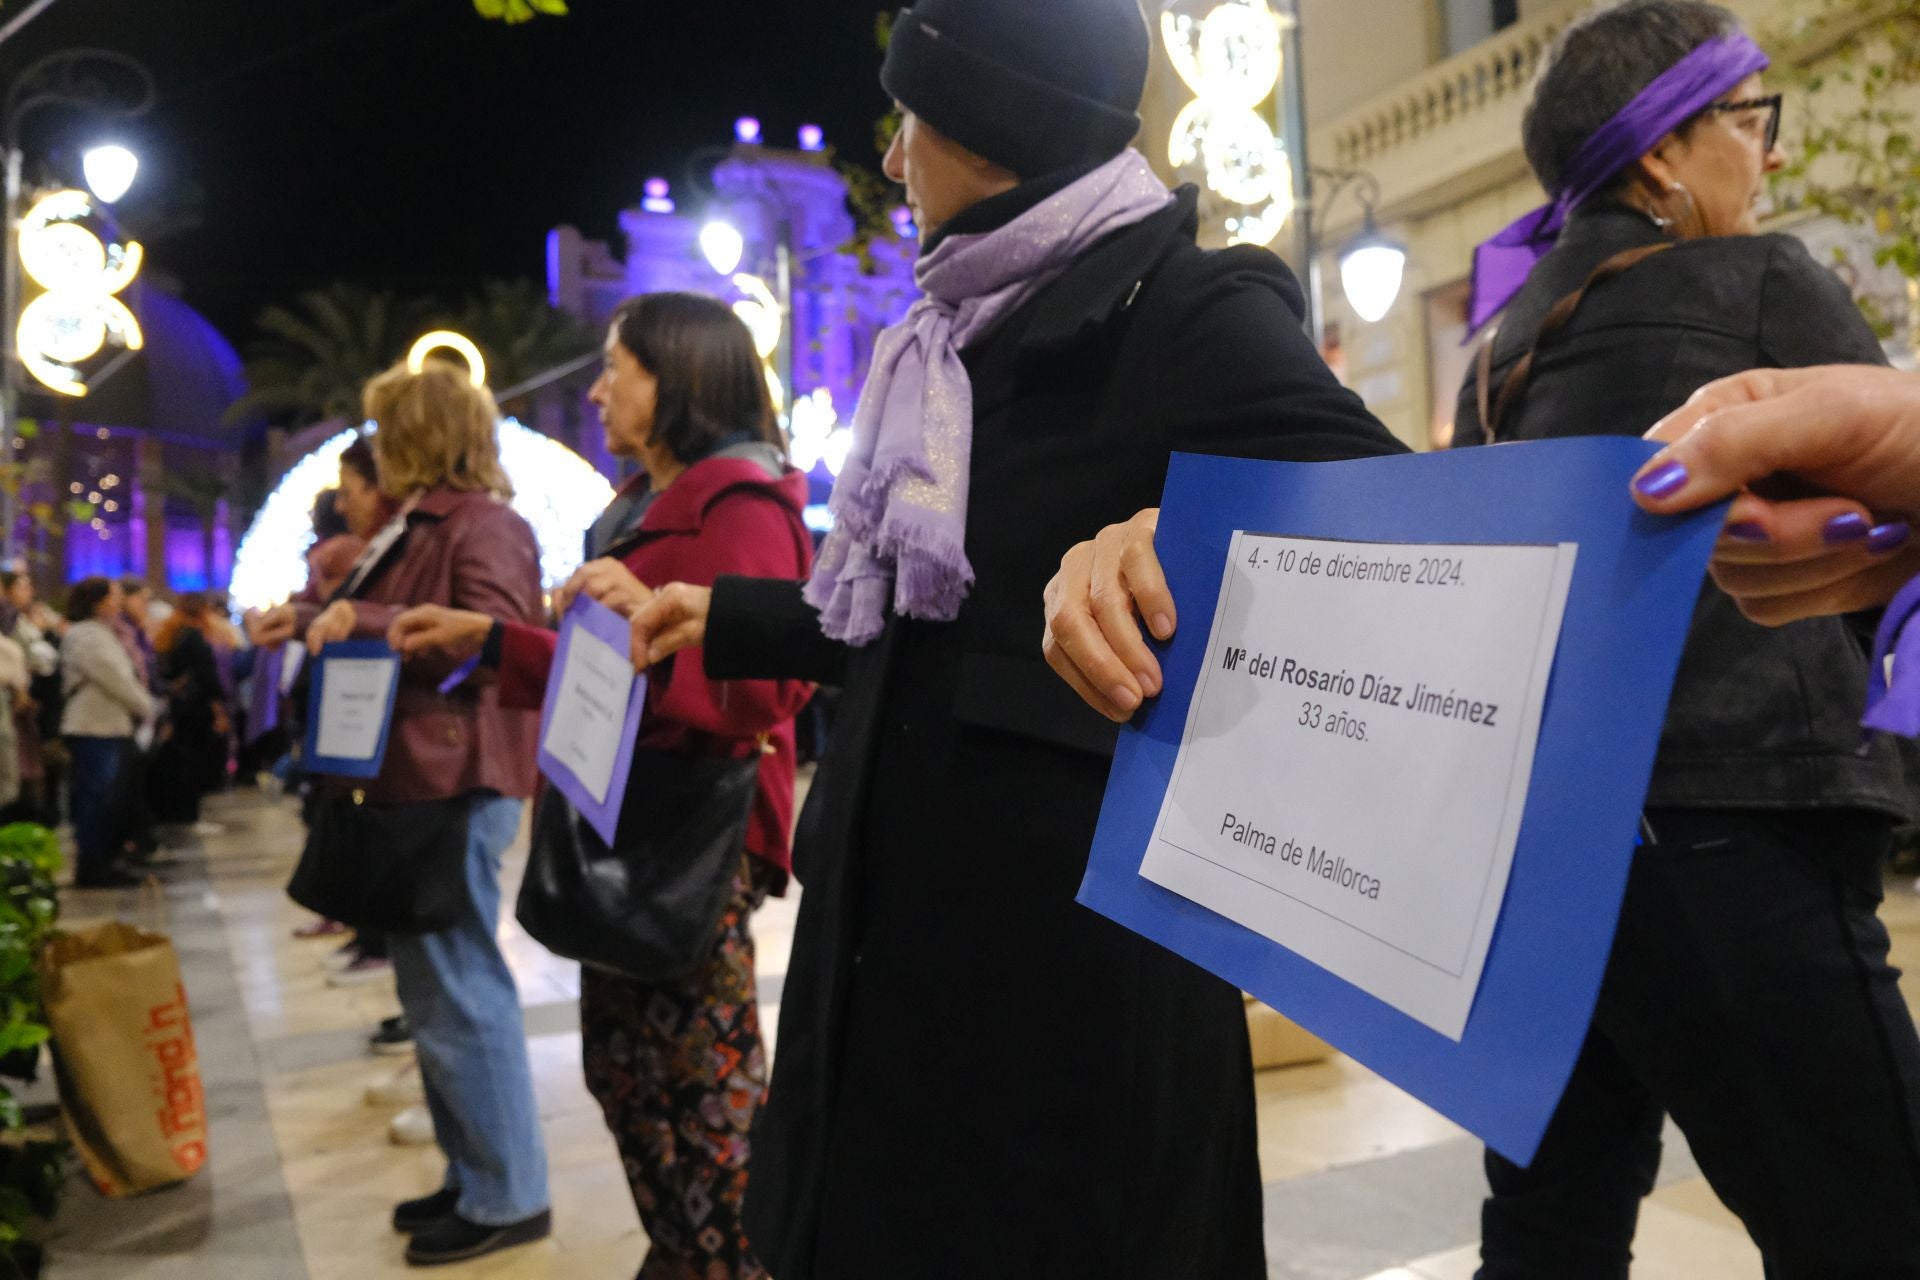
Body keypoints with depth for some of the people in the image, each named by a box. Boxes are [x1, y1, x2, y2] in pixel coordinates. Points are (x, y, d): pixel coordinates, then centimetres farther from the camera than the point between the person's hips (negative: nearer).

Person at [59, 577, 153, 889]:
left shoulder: (101, 634, 18)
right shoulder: (86, 636, -13)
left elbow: (121, 678, 18)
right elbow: (116, 681, -16)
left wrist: (141, 703, 7)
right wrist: (146, 706, -5)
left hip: (110, 726, 10)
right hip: (93, 730, -10)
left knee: (107, 800, 13)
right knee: (94, 797, -5)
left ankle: (104, 862, 19)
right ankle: (90, 868, 1)